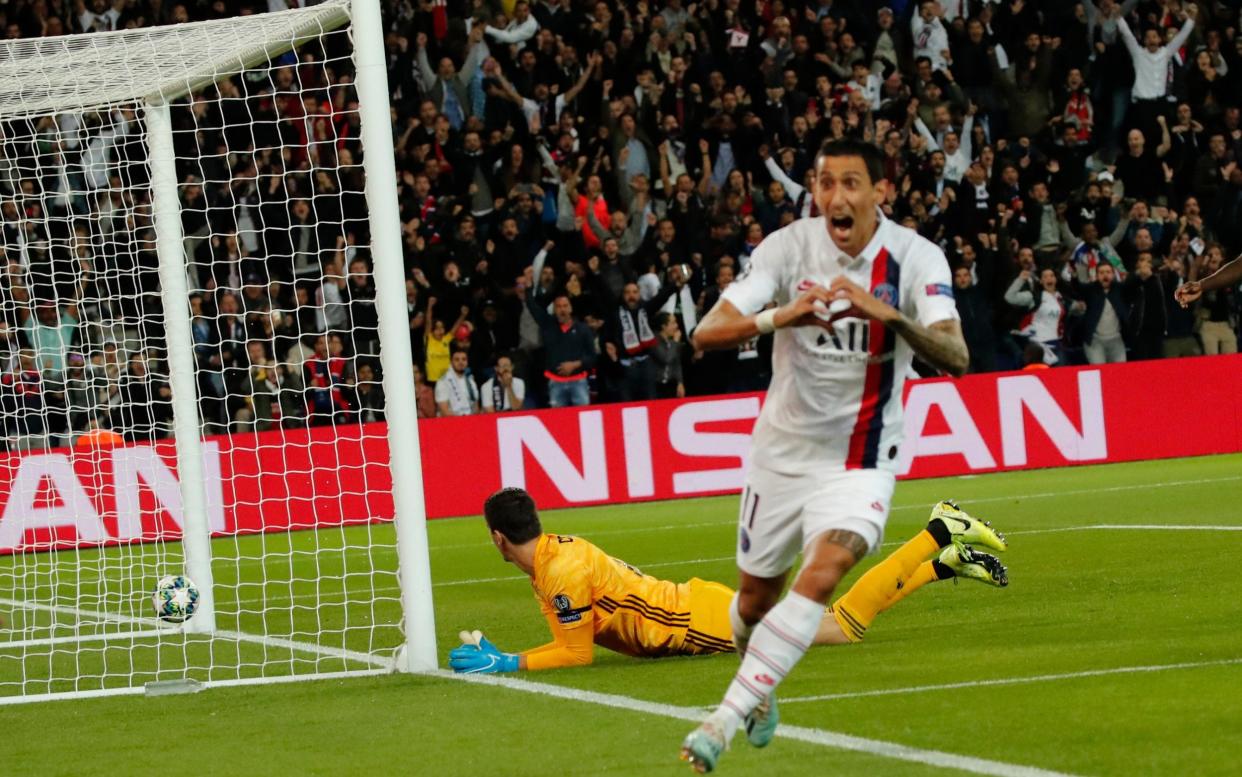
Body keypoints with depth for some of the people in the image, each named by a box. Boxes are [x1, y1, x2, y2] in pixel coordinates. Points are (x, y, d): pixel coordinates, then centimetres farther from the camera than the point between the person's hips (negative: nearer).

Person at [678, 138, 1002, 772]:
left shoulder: (917, 258, -13)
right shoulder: (788, 246, -11)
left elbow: (955, 358, -26)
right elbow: (707, 334, -20)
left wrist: (886, 313, -43)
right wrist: (778, 318, -40)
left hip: (860, 460, -2)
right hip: (782, 451, 2)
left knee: (822, 574, -25)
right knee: (756, 597, 12)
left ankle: (725, 720, -22)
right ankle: (759, 690, 45)